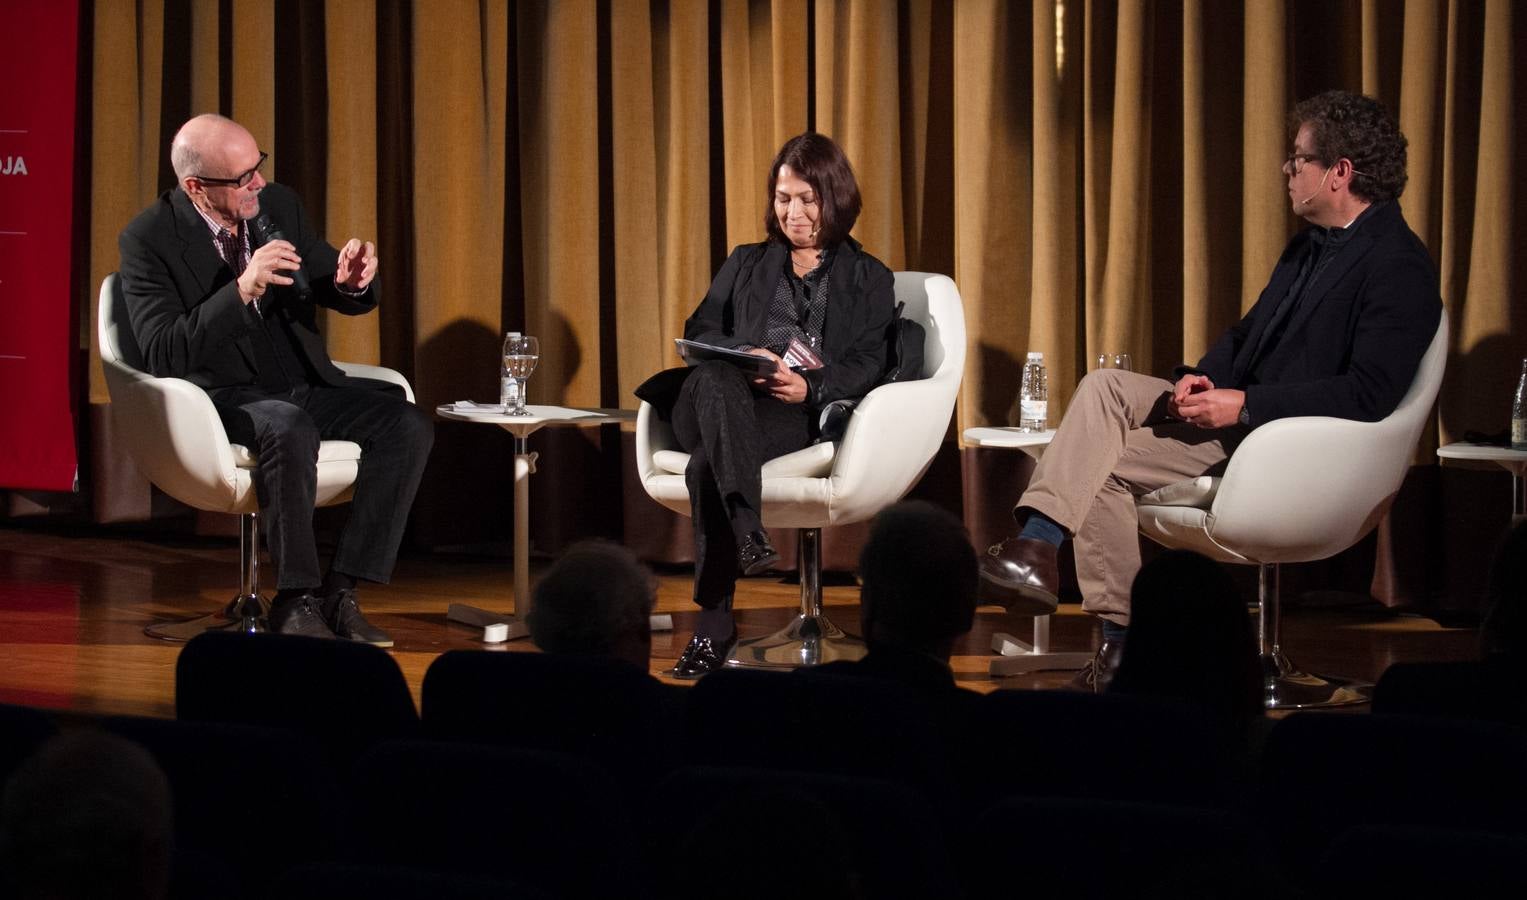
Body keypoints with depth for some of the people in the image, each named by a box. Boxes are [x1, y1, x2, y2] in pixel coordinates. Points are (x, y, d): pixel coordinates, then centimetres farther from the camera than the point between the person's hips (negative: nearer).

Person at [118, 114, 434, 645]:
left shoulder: (279, 206, 4)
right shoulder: (149, 239, -12)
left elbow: (347, 300, 12)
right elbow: (162, 355, -22)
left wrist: (352, 283, -14)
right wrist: (241, 291, -33)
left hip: (306, 383, 6)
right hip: (222, 397, -6)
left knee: (409, 426, -19)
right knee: (290, 431, -38)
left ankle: (341, 590, -18)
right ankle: (296, 599, -26)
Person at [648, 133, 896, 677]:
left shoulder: (868, 279, 20)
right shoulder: (746, 264, 29)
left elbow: (866, 367, 5)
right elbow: (699, 331, 15)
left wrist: (809, 386, -17)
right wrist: (742, 357, -9)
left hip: (802, 414, -2)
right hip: (721, 401, 3)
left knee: (708, 463, -37)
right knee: (714, 378, -40)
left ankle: (714, 625, -44)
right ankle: (746, 532, -56)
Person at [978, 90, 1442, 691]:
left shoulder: (1400, 269, -16)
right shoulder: (1313, 246, 15)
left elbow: (1369, 395, -25)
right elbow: (1246, 336, 22)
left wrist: (1243, 405, -24)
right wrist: (1199, 379, -2)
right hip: (1239, 408, 9)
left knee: (1109, 466, -19)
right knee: (1104, 386, -9)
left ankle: (1122, 639, -13)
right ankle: (1036, 546, -20)